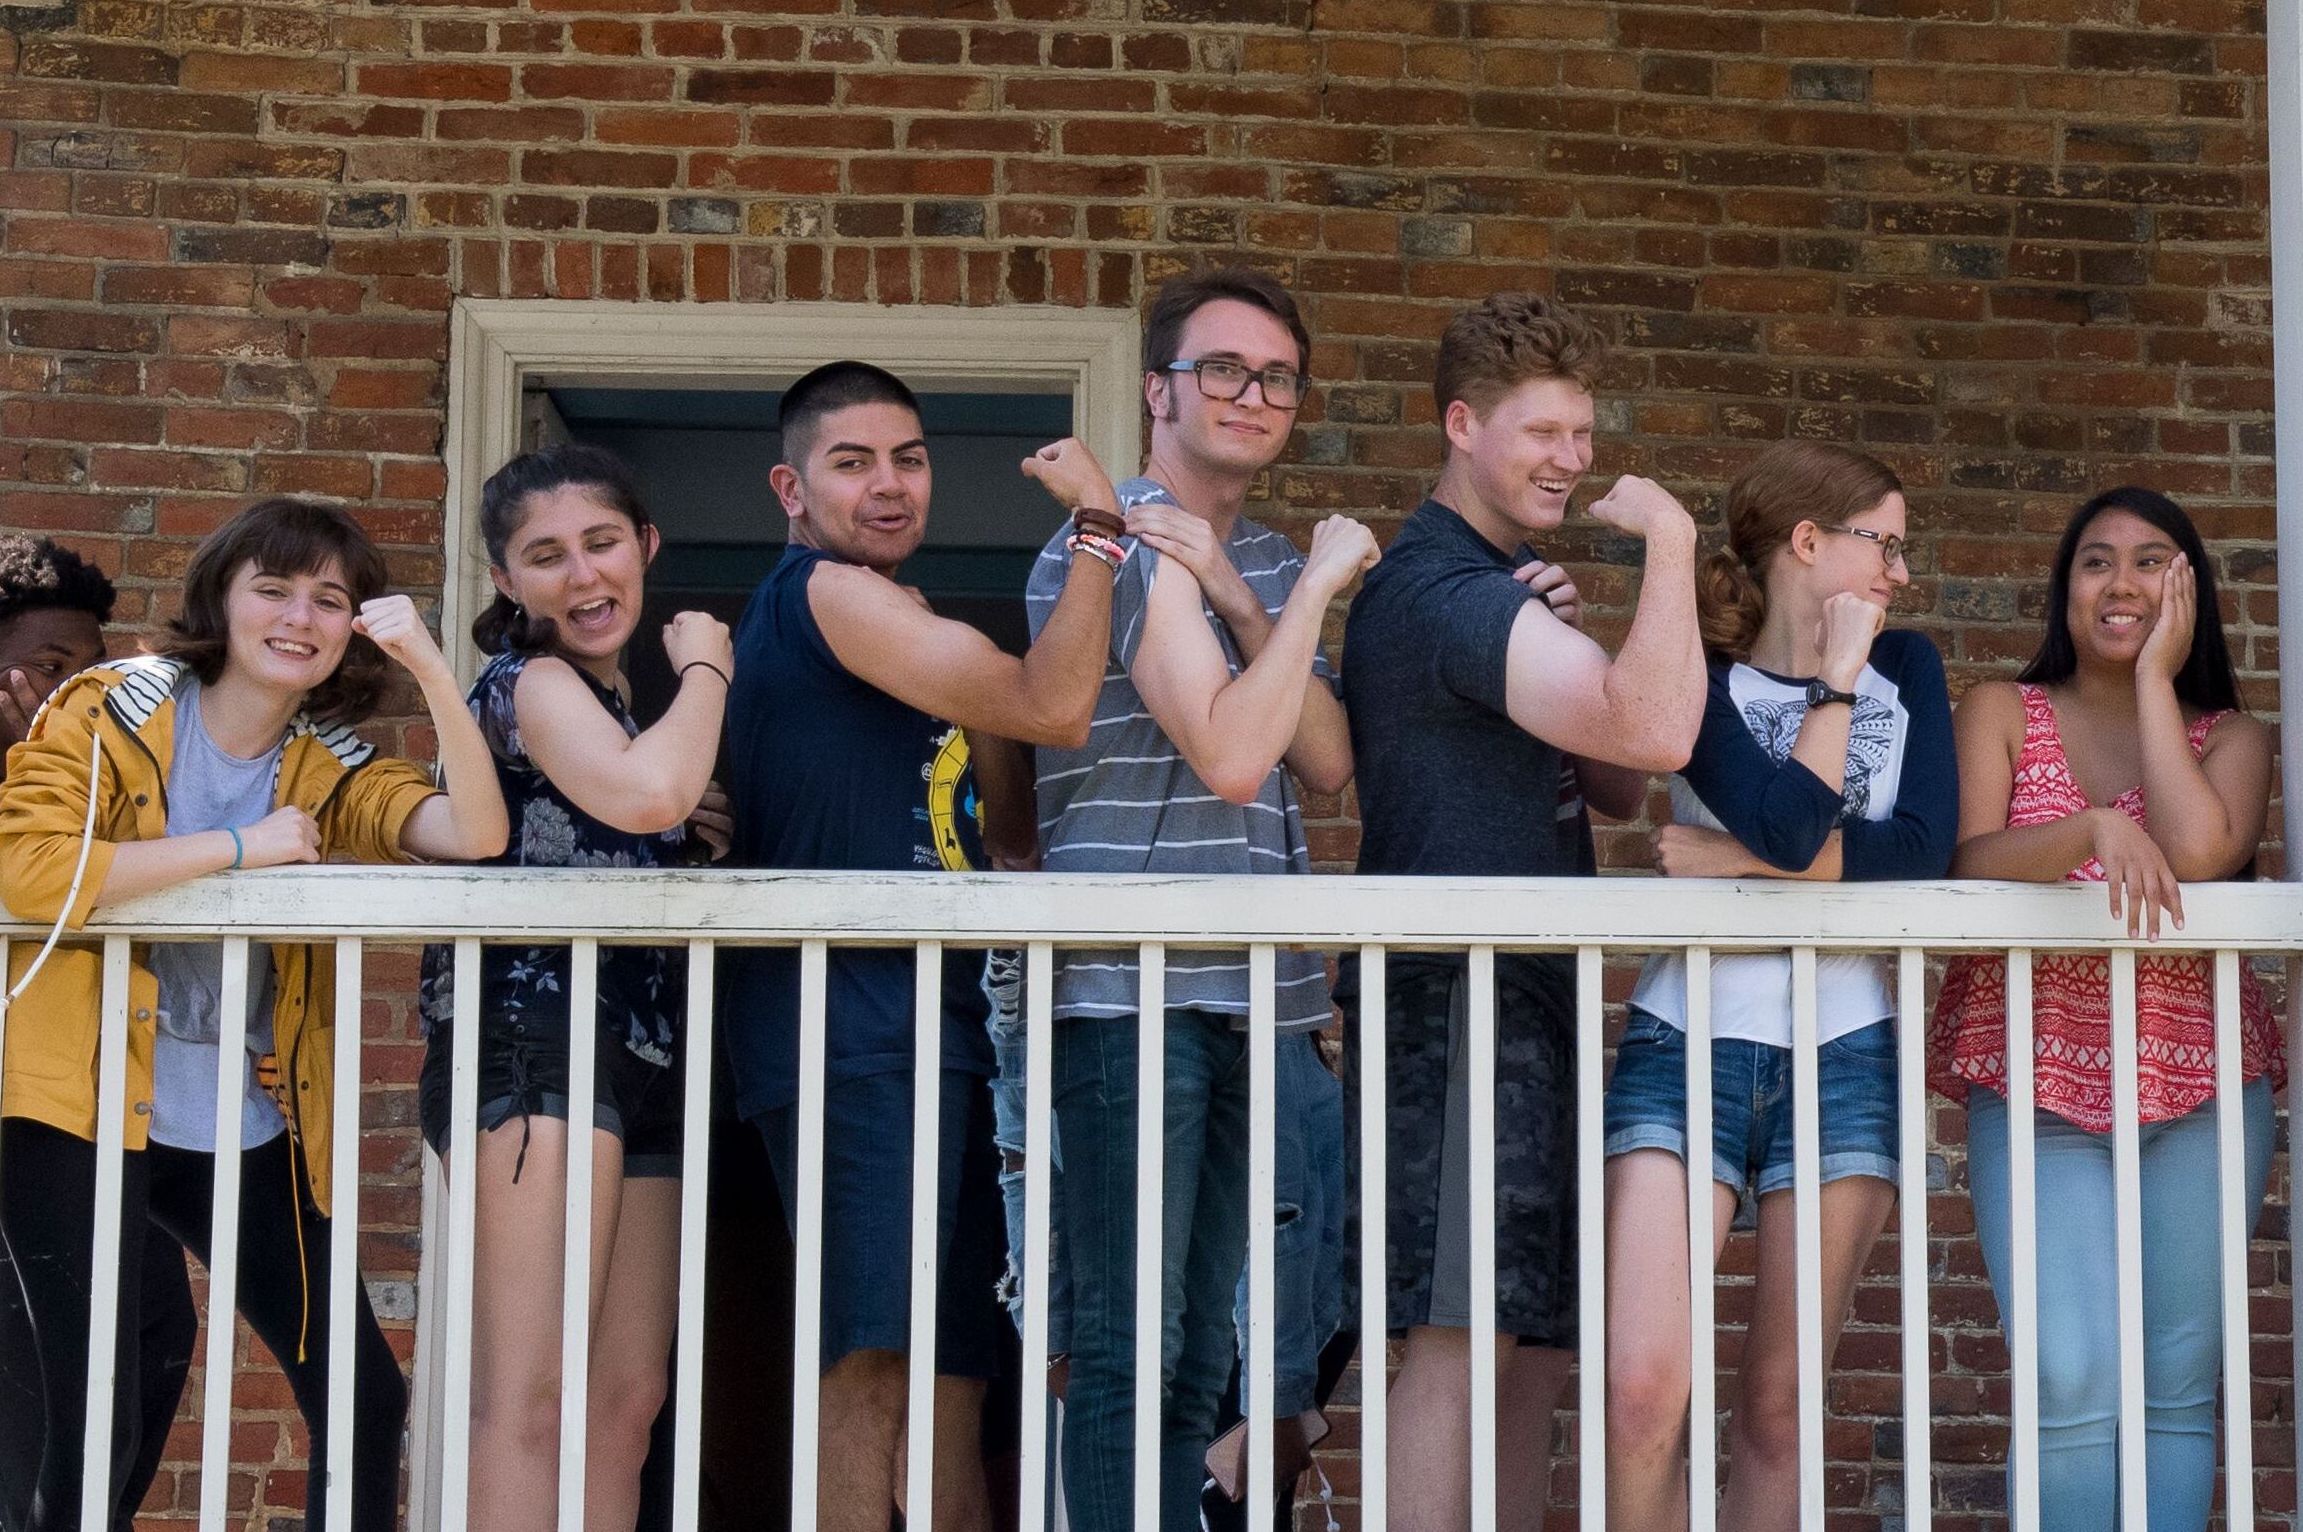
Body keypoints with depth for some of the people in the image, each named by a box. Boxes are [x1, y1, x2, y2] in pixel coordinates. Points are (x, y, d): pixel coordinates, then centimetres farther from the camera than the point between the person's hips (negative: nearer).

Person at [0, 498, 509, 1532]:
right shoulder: (113, 709, -5)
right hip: (83, 1111, -5)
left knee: (367, 1404, 6)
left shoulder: (329, 766, 7)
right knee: (93, 1431, -11)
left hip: (243, 1135, 5)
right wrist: (240, 847, -18)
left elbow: (474, 835, -11)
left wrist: (430, 667, -20)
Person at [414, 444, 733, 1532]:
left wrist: (708, 827, 12)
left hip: (643, 1056, 9)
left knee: (626, 1404, 6)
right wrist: (704, 668, -7)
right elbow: (646, 794, -25)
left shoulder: (613, 697, 21)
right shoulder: (529, 682, -5)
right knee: (531, 1400, -16)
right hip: (535, 1040, -9)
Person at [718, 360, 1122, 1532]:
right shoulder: (827, 591, -7)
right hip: (848, 1028, -10)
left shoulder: (880, 622, 24)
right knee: (874, 1360, -16)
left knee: (950, 1371, 13)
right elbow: (1052, 707, -12)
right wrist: (1097, 519, -5)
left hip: (927, 1034, 10)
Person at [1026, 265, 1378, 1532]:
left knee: (1199, 1359, 11)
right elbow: (1229, 753, -17)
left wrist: (1237, 598, -8)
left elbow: (1329, 762, 3)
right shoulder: (1122, 539, -6)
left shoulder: (1270, 563, 18)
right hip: (1131, 991, -8)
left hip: (1252, 998, 8)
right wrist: (1316, 588, -7)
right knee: (1131, 1356, -7)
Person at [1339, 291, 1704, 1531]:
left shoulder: (1501, 589, 21)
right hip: (1457, 995, -10)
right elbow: (1656, 729, -25)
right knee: (1464, 1334, -12)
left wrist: (1559, 651, 2)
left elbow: (1617, 789, 18)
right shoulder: (1440, 586, -14)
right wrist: (1670, 547, -15)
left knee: (1537, 1343, 12)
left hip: (1532, 1001, 11)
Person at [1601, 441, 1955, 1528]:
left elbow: (1924, 849, -4)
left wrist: (1746, 861, -10)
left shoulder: (1906, 669, 11)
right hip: (1690, 1043, -3)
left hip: (1847, 1058, 3)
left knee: (1779, 1400, 5)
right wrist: (1838, 679, -4)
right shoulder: (1698, 676, 0)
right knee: (1642, 1390, -14)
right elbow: (1793, 827, -16)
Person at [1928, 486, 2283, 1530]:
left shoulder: (2228, 736, 10)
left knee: (2180, 1390, 3)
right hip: (2037, 1081, -1)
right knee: (2074, 1384, -15)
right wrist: (2096, 827, -22)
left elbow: (2201, 853, -12)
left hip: (2199, 1087, 2)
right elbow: (1967, 867, -6)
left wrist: (2154, 676, -5)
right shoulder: (2002, 715, 9)